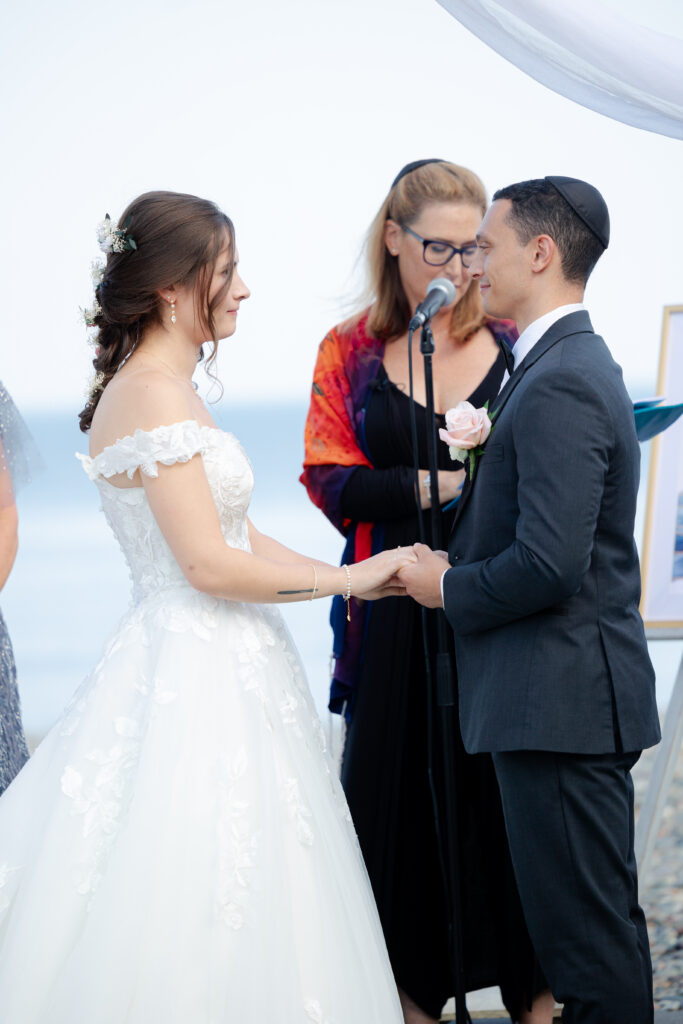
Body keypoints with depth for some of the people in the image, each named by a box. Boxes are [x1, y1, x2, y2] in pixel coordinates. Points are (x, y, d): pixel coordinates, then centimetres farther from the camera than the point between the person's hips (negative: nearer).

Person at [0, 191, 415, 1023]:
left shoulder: (162, 387, 13)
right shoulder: (152, 394, -17)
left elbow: (231, 532, 14)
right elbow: (209, 564, -20)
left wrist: (355, 575, 9)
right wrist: (345, 579, -9)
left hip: (211, 665, 10)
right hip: (197, 678, -10)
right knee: (197, 905, -4)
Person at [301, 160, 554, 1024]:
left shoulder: (514, 342, 4)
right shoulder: (350, 352, 5)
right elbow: (329, 479, -3)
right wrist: (434, 484, -16)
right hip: (396, 616, 0)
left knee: (510, 787, 3)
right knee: (405, 789, 5)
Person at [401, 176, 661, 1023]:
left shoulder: (561, 384, -18)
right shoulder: (574, 364, 14)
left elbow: (550, 564, -24)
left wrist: (450, 589, -9)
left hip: (562, 699, -10)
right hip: (571, 696, 10)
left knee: (585, 930, -2)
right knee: (595, 923, 17)